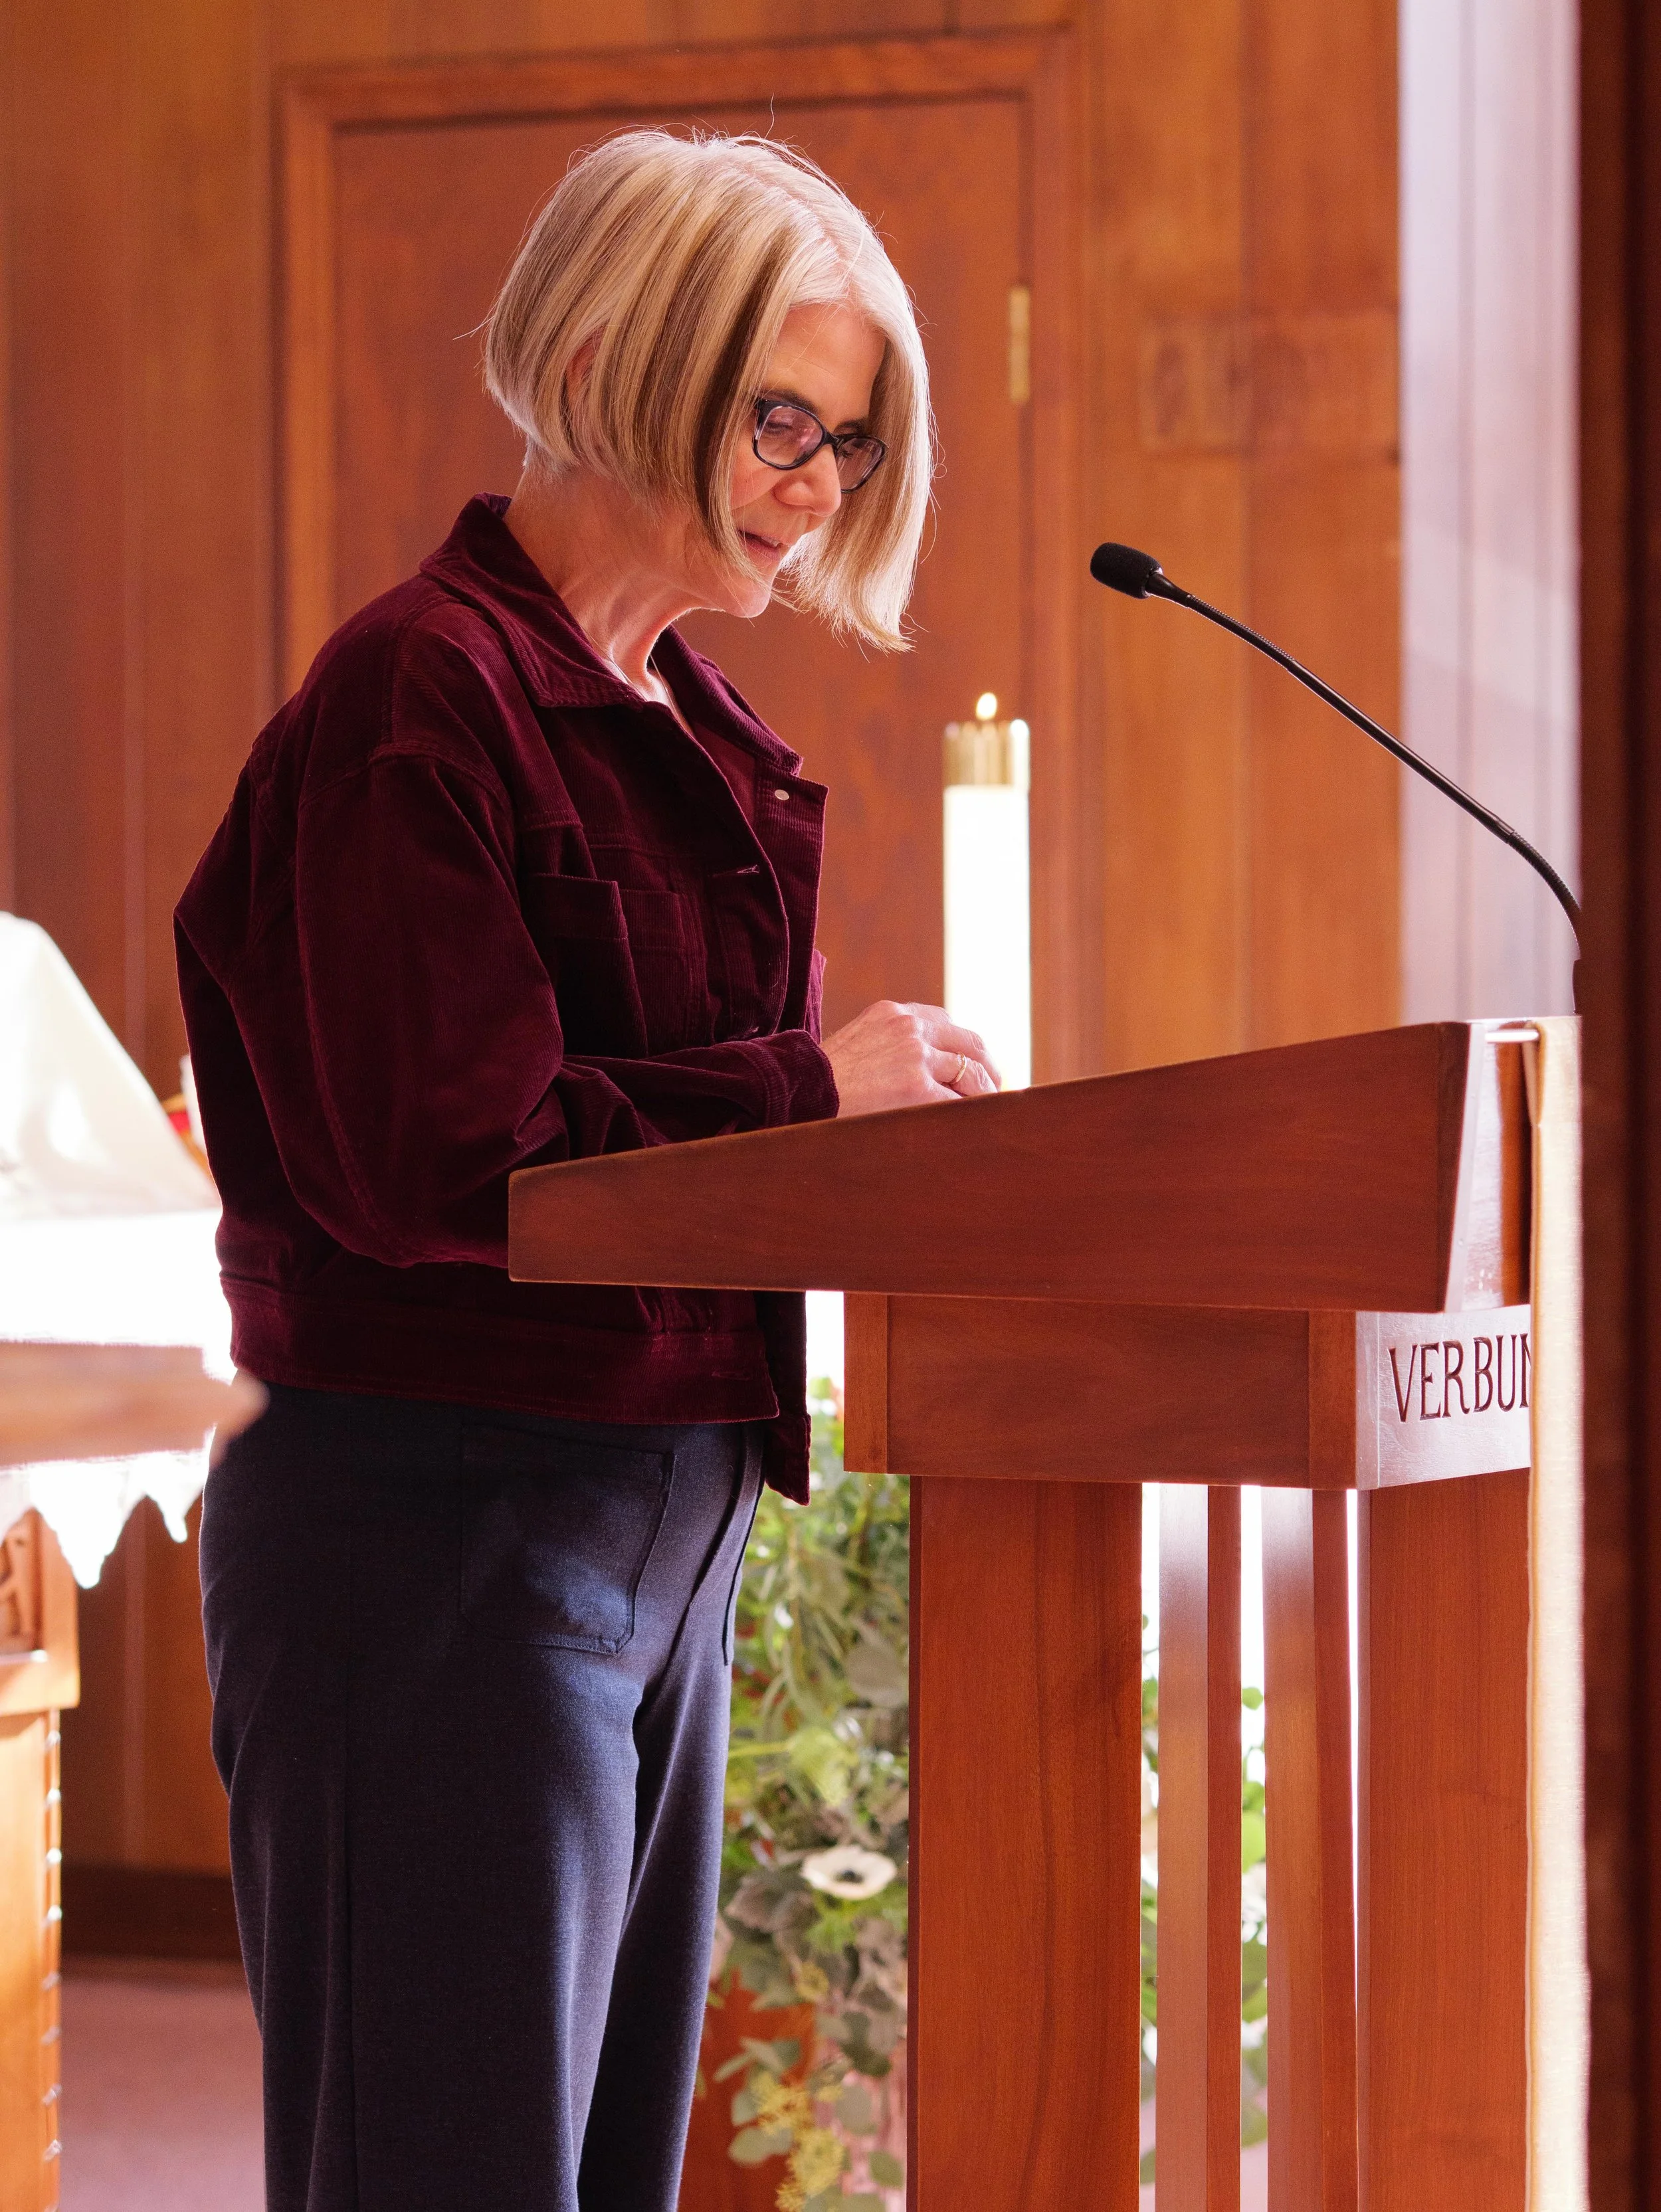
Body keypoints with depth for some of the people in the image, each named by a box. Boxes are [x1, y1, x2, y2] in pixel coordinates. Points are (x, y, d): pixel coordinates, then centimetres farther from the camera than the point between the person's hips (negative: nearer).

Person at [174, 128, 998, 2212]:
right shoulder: (422, 698, -13)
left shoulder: (685, 731, 16)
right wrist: (808, 1087, -13)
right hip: (436, 1539, -9)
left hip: (659, 1527, 9)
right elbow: (435, 1157, -20)